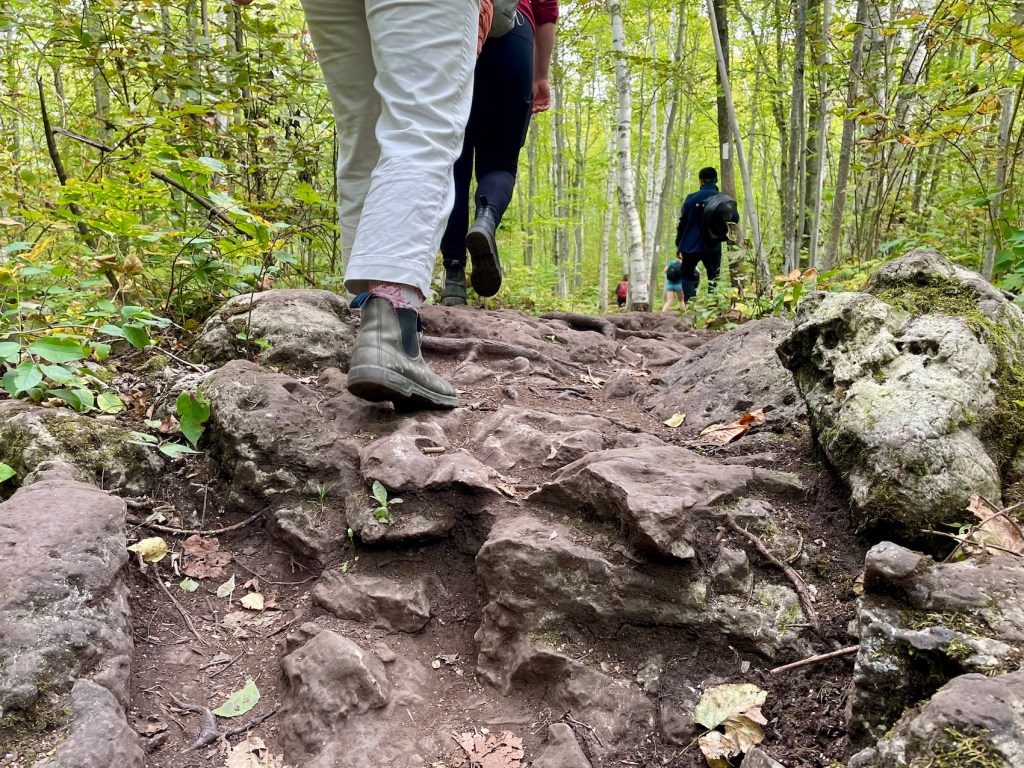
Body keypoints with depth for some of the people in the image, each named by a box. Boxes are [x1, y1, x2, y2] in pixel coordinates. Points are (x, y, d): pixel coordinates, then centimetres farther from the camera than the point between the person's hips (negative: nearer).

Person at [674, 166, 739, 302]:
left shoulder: (692, 198, -2)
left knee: (687, 275, 13)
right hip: (712, 246, 0)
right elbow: (734, 218, -6)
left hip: (691, 245, 0)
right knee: (713, 278, 16)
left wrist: (678, 244, 7)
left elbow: (682, 222, -1)